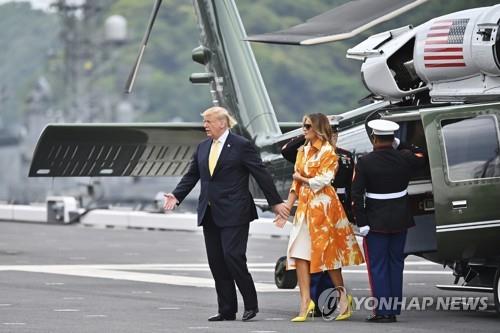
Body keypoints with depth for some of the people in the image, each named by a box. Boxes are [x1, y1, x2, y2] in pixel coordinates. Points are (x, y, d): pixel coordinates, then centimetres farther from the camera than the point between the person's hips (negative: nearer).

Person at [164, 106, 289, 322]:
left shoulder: (241, 146, -5)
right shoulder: (203, 147, 14)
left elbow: (261, 174, -4)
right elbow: (191, 175, 17)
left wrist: (275, 202, -3)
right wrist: (176, 195, 2)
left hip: (233, 213, -7)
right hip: (210, 213, 7)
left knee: (233, 256, -13)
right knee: (216, 262, 5)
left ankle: (251, 304, 1)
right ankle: (227, 310, 10)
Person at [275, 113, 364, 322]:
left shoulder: (328, 152, -7)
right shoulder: (303, 151, 14)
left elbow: (322, 181, -16)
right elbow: (295, 185, 14)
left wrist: (302, 178, -1)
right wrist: (286, 210, 9)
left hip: (323, 206, -7)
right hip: (304, 205, 7)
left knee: (328, 253, -1)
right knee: (300, 254, -3)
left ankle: (343, 296, 14)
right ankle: (305, 303, -4)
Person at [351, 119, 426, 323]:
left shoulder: (364, 163, -12)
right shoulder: (404, 158, -4)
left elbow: (356, 195, -15)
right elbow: (421, 157, 20)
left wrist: (361, 222, -12)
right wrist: (400, 145, 18)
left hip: (376, 222, -4)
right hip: (400, 221, 4)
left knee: (378, 266, 3)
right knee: (395, 264, 13)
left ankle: (382, 311, 0)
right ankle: (393, 310, 15)